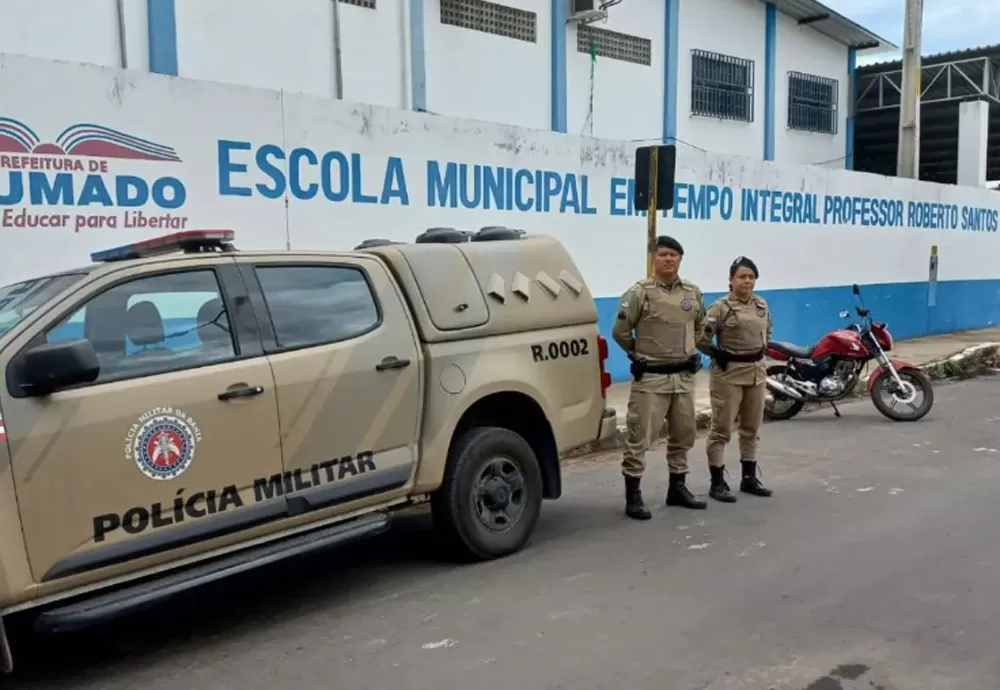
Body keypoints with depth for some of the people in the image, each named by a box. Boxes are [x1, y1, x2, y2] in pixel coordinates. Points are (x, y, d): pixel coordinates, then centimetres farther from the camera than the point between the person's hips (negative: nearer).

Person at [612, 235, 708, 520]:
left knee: (683, 435, 14)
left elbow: (700, 326, 24)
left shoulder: (693, 293, 7)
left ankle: (677, 487, 28)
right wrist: (639, 354, 4)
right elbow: (620, 331, -6)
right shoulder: (640, 292, -9)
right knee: (639, 437, -6)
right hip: (651, 377, -6)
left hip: (684, 376, 6)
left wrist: (690, 352, 16)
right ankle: (633, 495, 1)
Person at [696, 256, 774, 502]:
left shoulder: (762, 304, 8)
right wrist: (717, 354, -8)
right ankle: (717, 482, 3)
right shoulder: (721, 307, -12)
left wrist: (759, 352, 12)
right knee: (721, 429, -3)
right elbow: (701, 339, -16)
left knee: (751, 428, 14)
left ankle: (749, 478, 25)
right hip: (729, 373, -6)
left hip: (757, 372, 7)